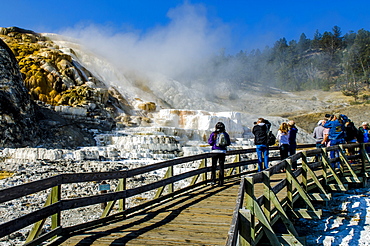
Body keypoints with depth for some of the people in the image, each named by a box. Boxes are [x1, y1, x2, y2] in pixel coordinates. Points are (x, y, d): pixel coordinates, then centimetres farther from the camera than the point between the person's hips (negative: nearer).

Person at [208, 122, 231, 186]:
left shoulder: (213, 134, -4)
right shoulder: (226, 134, 3)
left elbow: (210, 142, -2)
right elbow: (228, 143, 7)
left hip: (215, 151, -2)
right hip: (223, 152, 2)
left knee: (214, 166, 9)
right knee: (221, 167, 8)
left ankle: (213, 180, 3)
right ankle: (221, 182, 8)